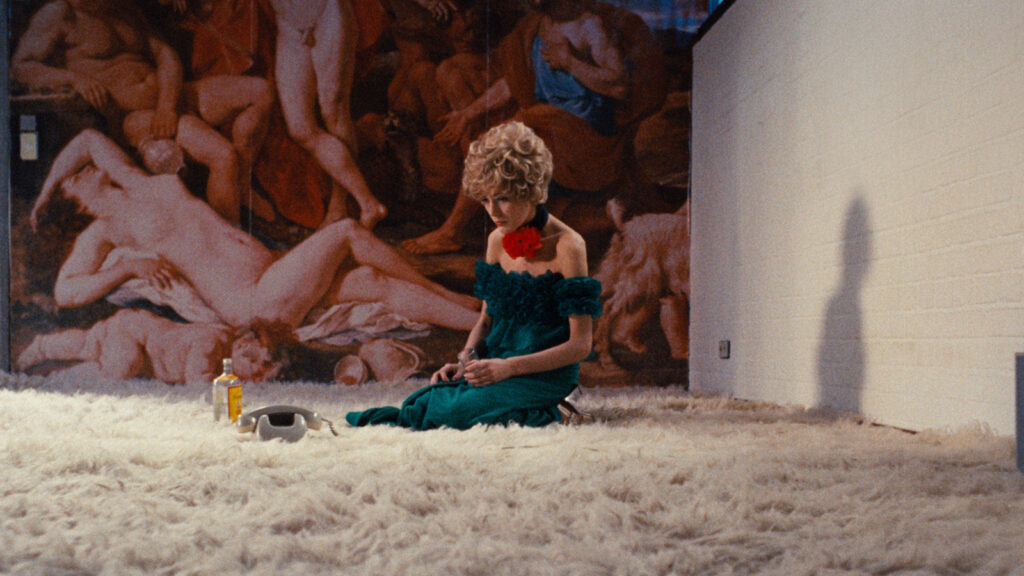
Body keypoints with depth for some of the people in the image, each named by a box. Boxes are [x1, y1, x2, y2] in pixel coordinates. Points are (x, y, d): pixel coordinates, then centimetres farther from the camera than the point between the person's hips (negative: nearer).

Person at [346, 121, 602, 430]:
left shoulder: (567, 246, -13)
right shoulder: (497, 241, 9)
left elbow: (580, 345, -14)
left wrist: (509, 366, -22)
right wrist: (466, 360, -2)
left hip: (545, 375, -6)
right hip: (496, 366, 6)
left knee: (449, 411, -26)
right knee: (420, 401, -20)